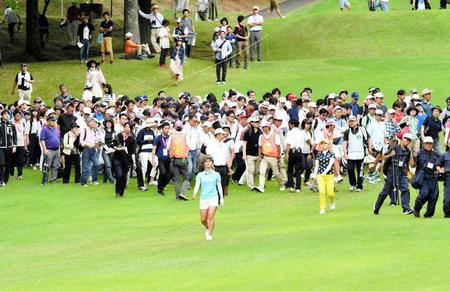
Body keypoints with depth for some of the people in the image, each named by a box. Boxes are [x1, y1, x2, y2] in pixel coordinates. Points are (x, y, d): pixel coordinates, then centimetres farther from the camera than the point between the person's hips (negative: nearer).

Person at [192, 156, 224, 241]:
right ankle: (207, 228, 36)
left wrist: (221, 198, 14)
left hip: (213, 198, -1)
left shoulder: (216, 175, 5)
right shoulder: (200, 175, 5)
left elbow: (219, 186, 13)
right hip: (203, 198, 2)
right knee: (203, 219, 5)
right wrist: (194, 193, -25)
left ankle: (210, 234, -8)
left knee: (210, 216, -16)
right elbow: (197, 185, -7)